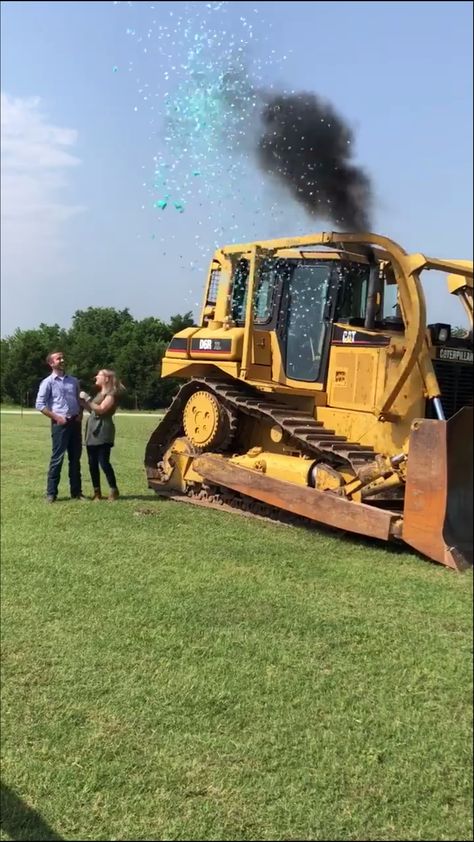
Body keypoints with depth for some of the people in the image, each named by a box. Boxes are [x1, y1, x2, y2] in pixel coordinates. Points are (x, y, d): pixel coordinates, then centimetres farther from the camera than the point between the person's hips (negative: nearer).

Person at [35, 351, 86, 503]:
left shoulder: (73, 381, 14)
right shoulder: (48, 382, -3)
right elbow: (40, 404, -6)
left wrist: (80, 415, 4)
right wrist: (56, 417, -13)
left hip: (75, 423, 5)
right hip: (60, 424, -5)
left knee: (75, 458, 9)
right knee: (57, 458, -5)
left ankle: (76, 491, 16)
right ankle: (51, 493, 1)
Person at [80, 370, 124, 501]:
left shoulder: (112, 394, -6)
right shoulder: (100, 394, 22)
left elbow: (101, 409, -17)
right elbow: (92, 410, 18)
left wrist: (87, 399, -13)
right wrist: (83, 401, 11)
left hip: (103, 432, -9)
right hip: (92, 431, 9)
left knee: (104, 463, -10)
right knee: (92, 463, 6)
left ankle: (114, 491, -1)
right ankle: (97, 492, 11)